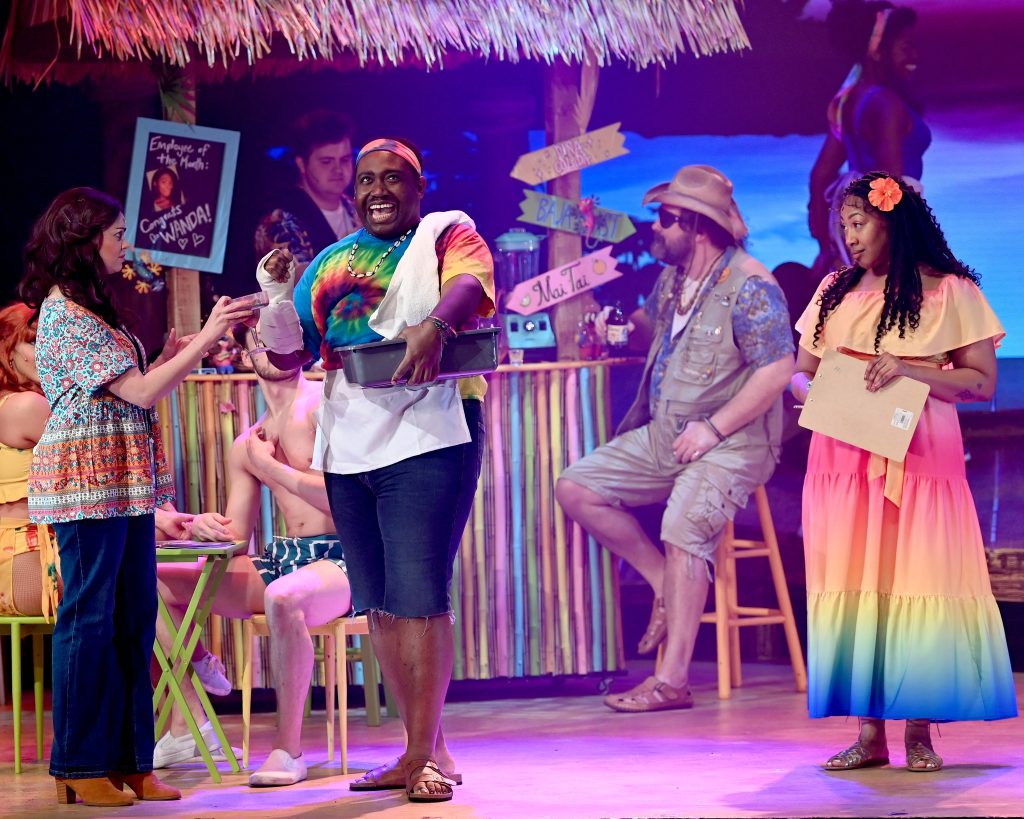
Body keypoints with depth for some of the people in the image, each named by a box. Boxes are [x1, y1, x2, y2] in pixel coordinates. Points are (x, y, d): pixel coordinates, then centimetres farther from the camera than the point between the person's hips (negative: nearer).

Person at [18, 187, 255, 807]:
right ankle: (79, 768, 2)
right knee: (90, 618, -5)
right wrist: (205, 339, -11)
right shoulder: (65, 314, -13)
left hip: (126, 483, 9)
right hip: (89, 482, -9)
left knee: (134, 619, 7)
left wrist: (181, 355, 11)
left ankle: (130, 762, 11)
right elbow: (141, 393, -16)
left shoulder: (89, 309, 17)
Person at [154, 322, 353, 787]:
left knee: (282, 597, -42)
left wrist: (270, 466, -8)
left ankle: (289, 749, -31)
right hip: (281, 561, 8)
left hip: (338, 560, -8)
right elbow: (237, 535, 15)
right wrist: (210, 527, -9)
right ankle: (188, 725, 2)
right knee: (152, 582, 1)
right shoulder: (246, 447, 15)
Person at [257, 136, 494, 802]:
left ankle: (423, 754, -6)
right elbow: (292, 353, 17)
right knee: (381, 604, 8)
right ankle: (428, 749, 17)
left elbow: (471, 283, -19)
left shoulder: (447, 233, 3)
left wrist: (435, 325, -40)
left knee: (419, 597, -11)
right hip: (349, 448, 6)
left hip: (427, 440, -6)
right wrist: (276, 296, -2)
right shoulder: (332, 262, 17)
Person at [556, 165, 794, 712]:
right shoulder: (672, 278, 11)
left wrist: (714, 429, -23)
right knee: (575, 489, -2)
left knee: (683, 532, -30)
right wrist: (619, 327, 5)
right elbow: (652, 329, 31)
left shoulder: (749, 287, -15)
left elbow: (778, 369, -22)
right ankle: (666, 584, 5)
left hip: (729, 445, -9)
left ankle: (672, 681, -29)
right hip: (661, 437, 9)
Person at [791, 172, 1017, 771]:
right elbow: (799, 373, 16)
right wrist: (817, 393, -7)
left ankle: (919, 734, 1)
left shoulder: (950, 292, 1)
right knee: (853, 588, 0)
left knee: (917, 587, -6)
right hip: (844, 463, 4)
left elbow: (982, 383, -3)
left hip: (919, 459, -4)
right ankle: (869, 736, 3)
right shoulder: (835, 292, 14)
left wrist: (909, 369, -15)